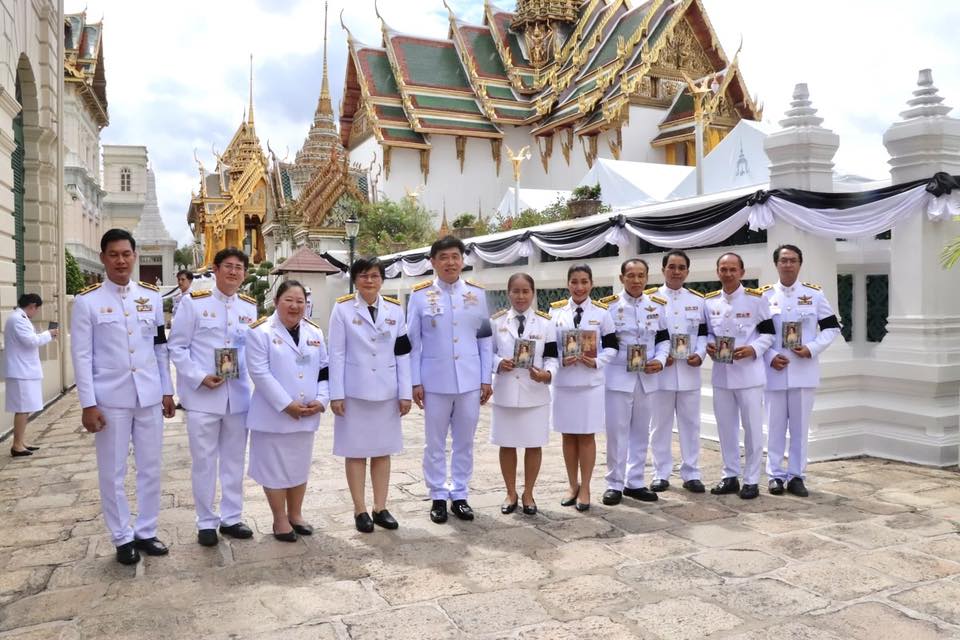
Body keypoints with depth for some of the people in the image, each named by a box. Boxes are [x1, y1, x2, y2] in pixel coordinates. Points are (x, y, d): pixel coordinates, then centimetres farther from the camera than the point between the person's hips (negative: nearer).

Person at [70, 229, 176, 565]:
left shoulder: (152, 295, 5)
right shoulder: (87, 300, -5)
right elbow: (81, 356, -6)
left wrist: (167, 391, 8)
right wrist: (88, 405, -10)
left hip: (149, 396, 3)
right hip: (110, 399, -3)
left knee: (151, 468, 11)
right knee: (113, 472, 7)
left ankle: (146, 532, 26)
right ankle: (123, 538, 21)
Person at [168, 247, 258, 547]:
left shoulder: (250, 307, 8)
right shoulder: (193, 302, -4)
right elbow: (177, 346, -5)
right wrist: (199, 377, -15)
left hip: (239, 395, 4)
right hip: (203, 395, -4)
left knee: (234, 460, 13)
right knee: (204, 461, 5)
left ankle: (231, 517, 27)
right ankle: (206, 522, 20)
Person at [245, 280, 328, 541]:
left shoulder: (314, 333, 8)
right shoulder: (261, 332, -9)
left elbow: (324, 371, 9)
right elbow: (260, 374, -16)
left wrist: (321, 400, -7)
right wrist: (286, 405, -19)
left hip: (306, 416, 5)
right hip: (274, 414, -5)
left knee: (300, 466, 15)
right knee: (275, 467, 5)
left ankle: (295, 514, 31)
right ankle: (280, 520, 19)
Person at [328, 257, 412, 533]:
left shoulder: (395, 309, 4)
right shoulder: (343, 308, -5)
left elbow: (402, 354, 4)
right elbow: (336, 354, -6)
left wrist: (405, 392, 0)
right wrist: (336, 394, -9)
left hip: (386, 392, 3)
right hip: (354, 392, -3)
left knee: (382, 450, 10)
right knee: (356, 451, 5)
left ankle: (380, 508, 20)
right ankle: (360, 510, 16)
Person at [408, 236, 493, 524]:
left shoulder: (477, 293, 4)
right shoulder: (420, 295, -2)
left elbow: (485, 338, 6)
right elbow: (412, 342, -1)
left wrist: (486, 378, 3)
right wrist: (415, 382, -4)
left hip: (470, 381, 2)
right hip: (435, 381, -2)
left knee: (465, 442, 10)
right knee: (435, 443, 9)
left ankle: (459, 495, 24)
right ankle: (438, 497, 22)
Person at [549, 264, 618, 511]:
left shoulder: (601, 312, 1)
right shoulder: (555, 310, 3)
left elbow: (612, 346, 3)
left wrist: (597, 362, -14)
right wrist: (559, 360, -13)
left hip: (590, 382, -1)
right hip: (563, 382, 1)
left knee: (586, 436, 4)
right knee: (568, 435, 10)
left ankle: (585, 488, 17)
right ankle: (573, 486, 24)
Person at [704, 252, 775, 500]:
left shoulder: (755, 299, -4)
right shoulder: (709, 301, 6)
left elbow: (768, 333, -1)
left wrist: (753, 350, -17)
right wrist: (708, 345, -6)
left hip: (749, 373, -3)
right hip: (721, 374, 4)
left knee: (752, 428, 2)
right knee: (726, 427, 11)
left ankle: (751, 479, 14)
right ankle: (730, 476, 24)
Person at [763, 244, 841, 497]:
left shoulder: (814, 294, 3)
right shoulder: (765, 296, 3)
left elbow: (832, 328, 4)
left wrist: (812, 348, -10)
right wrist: (770, 357, -10)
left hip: (804, 370, 0)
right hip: (774, 371, 0)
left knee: (800, 426, 6)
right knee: (775, 426, 6)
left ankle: (796, 476, 17)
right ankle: (775, 475, 16)